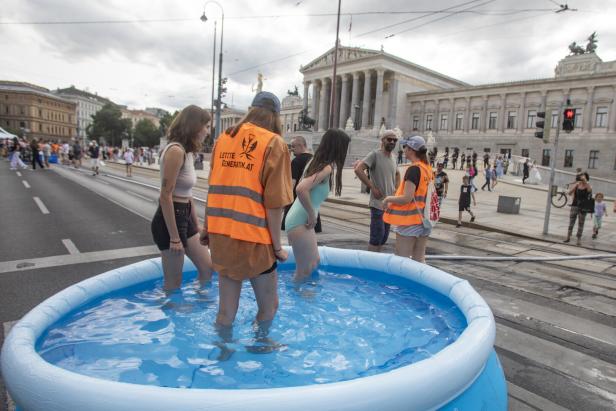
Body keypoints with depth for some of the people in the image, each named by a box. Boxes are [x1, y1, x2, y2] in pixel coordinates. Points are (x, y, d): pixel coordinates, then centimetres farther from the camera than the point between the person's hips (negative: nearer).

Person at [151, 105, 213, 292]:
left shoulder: (187, 151, 11)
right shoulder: (176, 151, -19)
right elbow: (166, 196, -22)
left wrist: (196, 224, 18)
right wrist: (174, 237, -20)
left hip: (184, 217, 10)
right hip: (170, 219, -10)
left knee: (208, 268, 16)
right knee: (173, 283, 4)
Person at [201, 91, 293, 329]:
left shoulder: (223, 138, 8)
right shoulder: (274, 144, -8)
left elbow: (215, 188, 13)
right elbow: (274, 203, -12)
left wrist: (207, 226, 21)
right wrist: (277, 246, -4)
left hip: (220, 236, 6)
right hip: (253, 238, -5)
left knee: (226, 309, 16)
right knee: (268, 307, 15)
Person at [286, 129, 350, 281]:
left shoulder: (315, 162, 8)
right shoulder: (327, 168, -18)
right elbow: (301, 189, -33)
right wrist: (312, 215, -19)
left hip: (300, 219, 10)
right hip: (300, 222, -10)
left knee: (314, 261, 23)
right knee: (305, 270, 3)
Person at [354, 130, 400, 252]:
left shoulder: (393, 158, 13)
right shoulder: (375, 154, -9)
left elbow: (397, 174, 31)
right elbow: (358, 169, -20)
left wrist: (396, 189, 14)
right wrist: (373, 188, -18)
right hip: (378, 203, -8)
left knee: (384, 236, 12)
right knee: (378, 235, -9)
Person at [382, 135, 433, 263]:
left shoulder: (413, 169, -17)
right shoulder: (429, 169, 8)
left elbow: (407, 198, -23)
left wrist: (388, 198, -8)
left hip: (409, 221, -8)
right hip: (423, 220, 8)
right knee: (419, 259, 13)